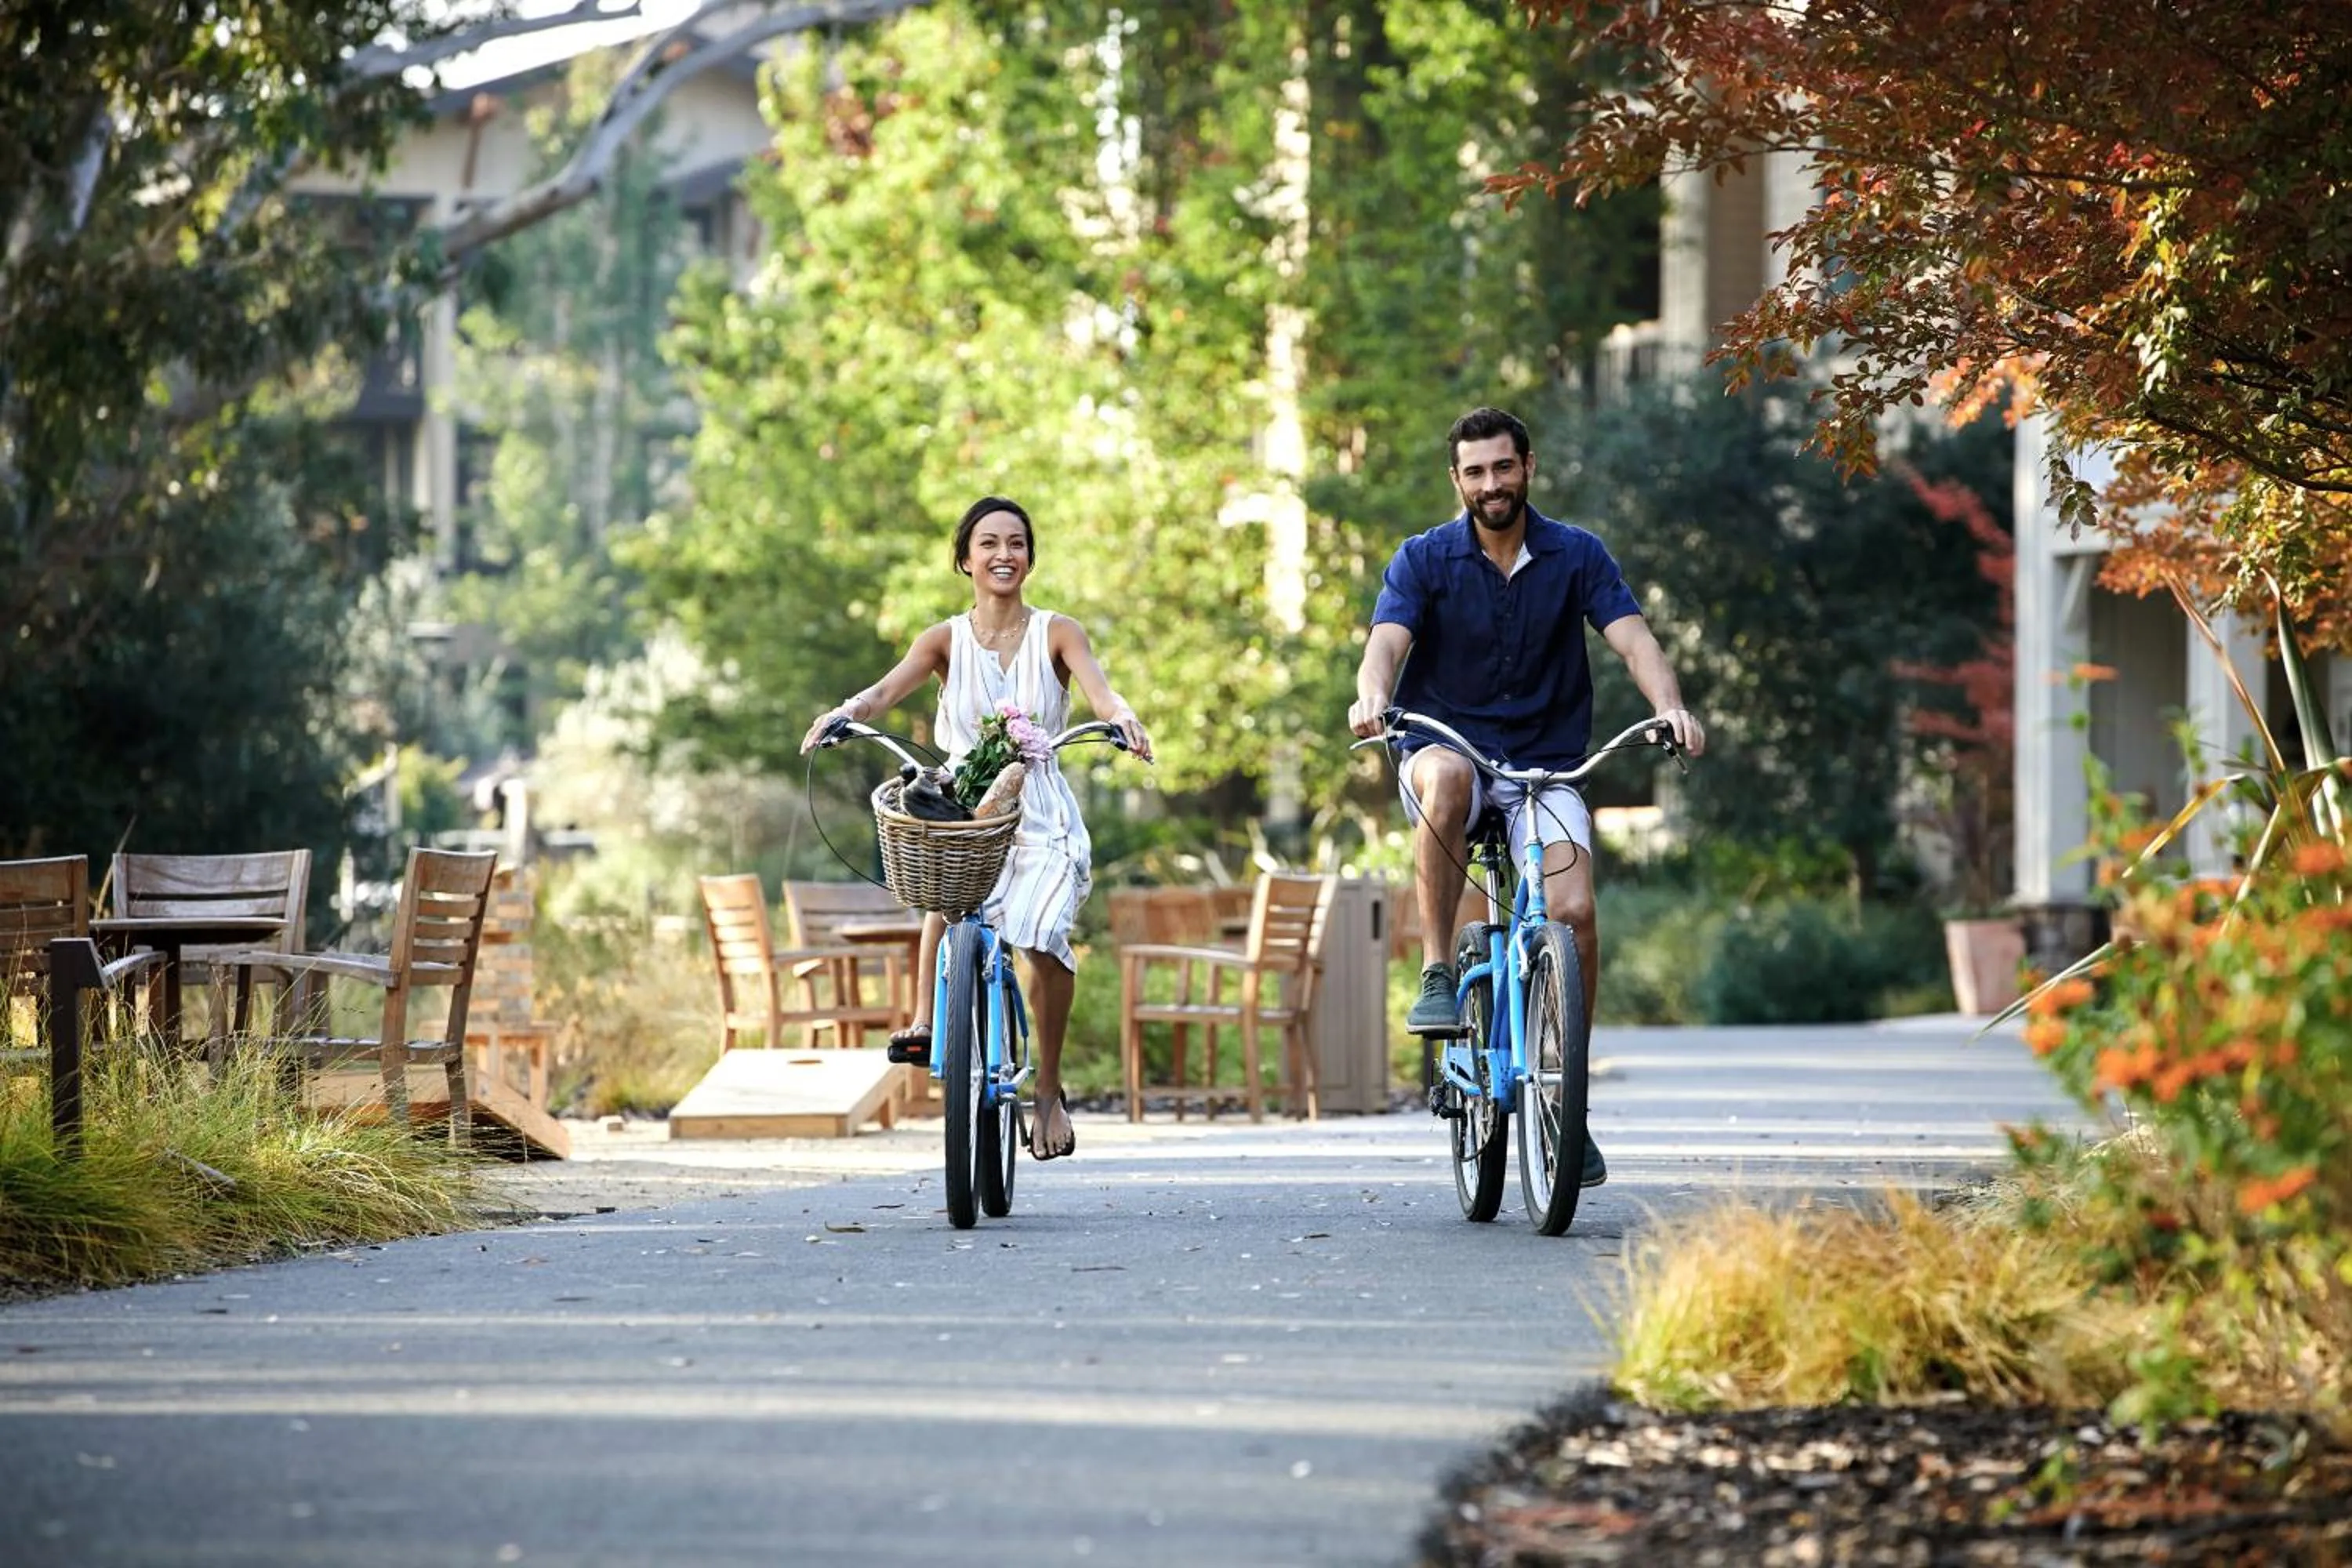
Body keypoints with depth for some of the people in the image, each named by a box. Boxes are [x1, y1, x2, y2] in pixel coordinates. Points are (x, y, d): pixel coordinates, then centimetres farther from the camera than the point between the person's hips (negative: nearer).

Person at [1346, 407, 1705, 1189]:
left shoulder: (1577, 556, 2)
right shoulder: (1425, 559, -1)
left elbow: (1632, 638, -11)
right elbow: (1387, 640, -16)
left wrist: (1670, 706, -32)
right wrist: (1371, 694, -40)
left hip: (1544, 764, 1)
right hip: (1446, 747, -1)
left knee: (1574, 911, -21)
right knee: (1445, 778, -39)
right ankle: (1436, 975, -28)